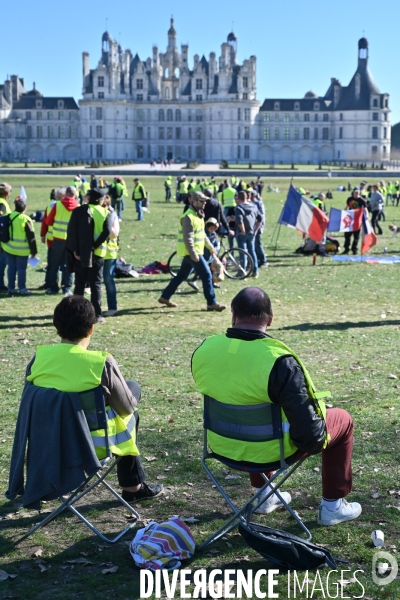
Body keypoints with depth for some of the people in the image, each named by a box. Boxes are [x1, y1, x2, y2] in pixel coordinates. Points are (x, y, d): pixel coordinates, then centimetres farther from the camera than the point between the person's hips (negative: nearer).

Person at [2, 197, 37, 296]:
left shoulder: (8, 217, 2)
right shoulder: (26, 219, -15)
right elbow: (31, 237, -12)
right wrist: (33, 251, -4)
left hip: (9, 248, 5)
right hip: (22, 250, -5)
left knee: (11, 268, 11)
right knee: (21, 269, 3)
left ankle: (11, 288, 15)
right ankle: (22, 289, 6)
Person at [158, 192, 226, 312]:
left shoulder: (198, 215, 14)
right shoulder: (189, 217, -18)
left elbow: (202, 233, 24)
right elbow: (188, 238, -23)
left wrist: (210, 246, 23)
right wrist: (193, 254, -26)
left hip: (194, 251, 10)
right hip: (191, 252, -10)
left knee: (181, 275, 16)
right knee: (206, 275, -8)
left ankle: (165, 297, 25)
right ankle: (212, 303, -4)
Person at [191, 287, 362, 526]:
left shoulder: (204, 350, -12)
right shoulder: (278, 360, -29)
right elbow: (308, 429, -26)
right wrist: (313, 441, -3)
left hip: (223, 445, 5)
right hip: (271, 450, -5)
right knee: (342, 420, 18)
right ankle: (332, 506, 28)